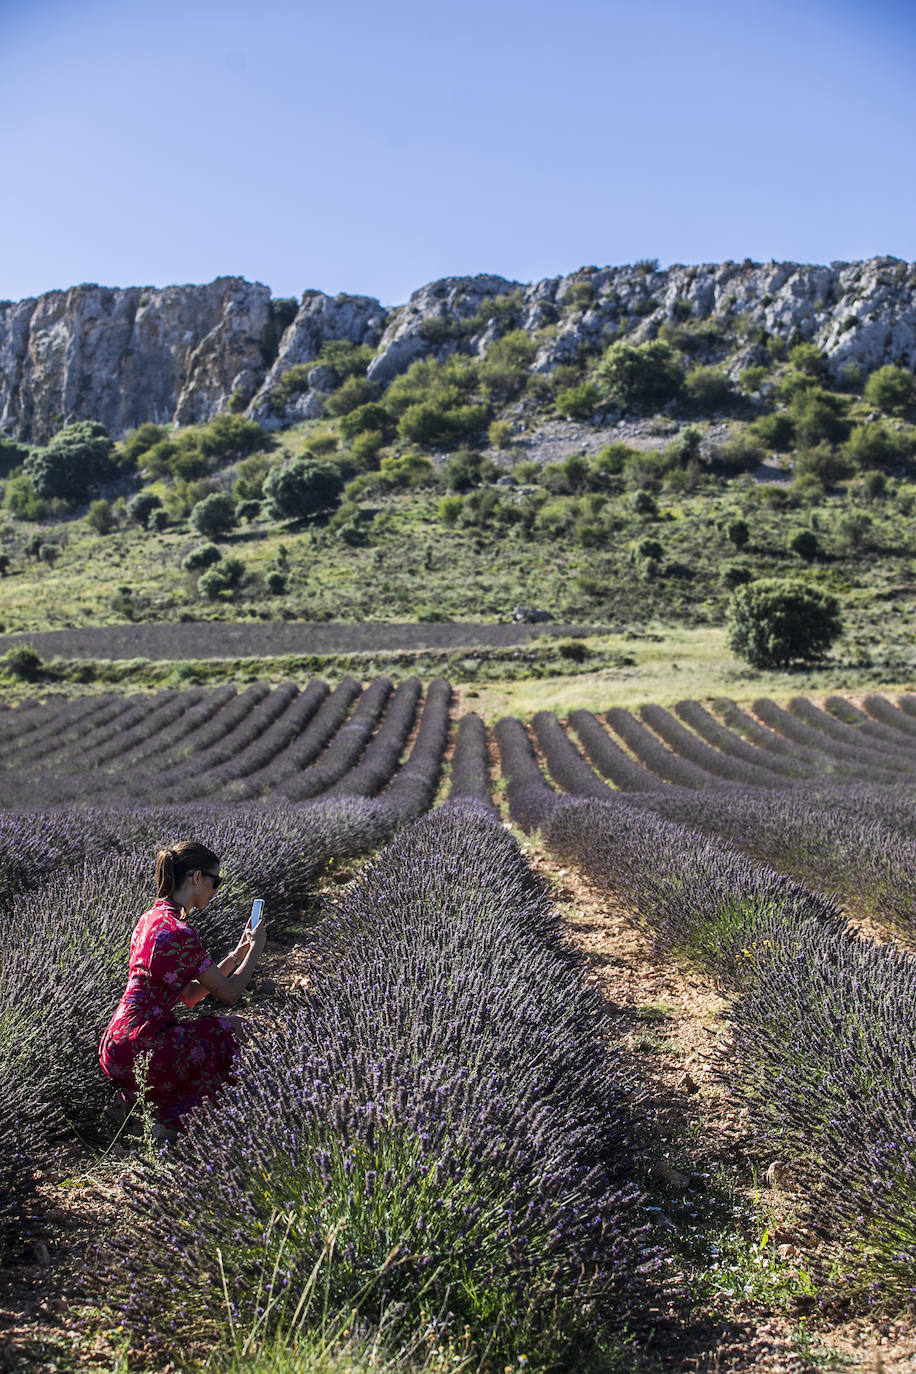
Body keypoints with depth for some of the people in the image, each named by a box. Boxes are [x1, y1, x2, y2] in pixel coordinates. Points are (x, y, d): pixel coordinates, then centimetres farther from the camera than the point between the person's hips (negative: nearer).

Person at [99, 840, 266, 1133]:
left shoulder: (151, 917, 13)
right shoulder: (178, 933, -18)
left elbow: (188, 995, 17)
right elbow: (229, 993, -9)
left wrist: (237, 954, 15)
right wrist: (256, 948, 5)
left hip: (117, 1043, 10)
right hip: (135, 1050, -10)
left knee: (227, 1025, 17)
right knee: (234, 1028, 3)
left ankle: (137, 1099, 15)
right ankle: (175, 1123, 7)